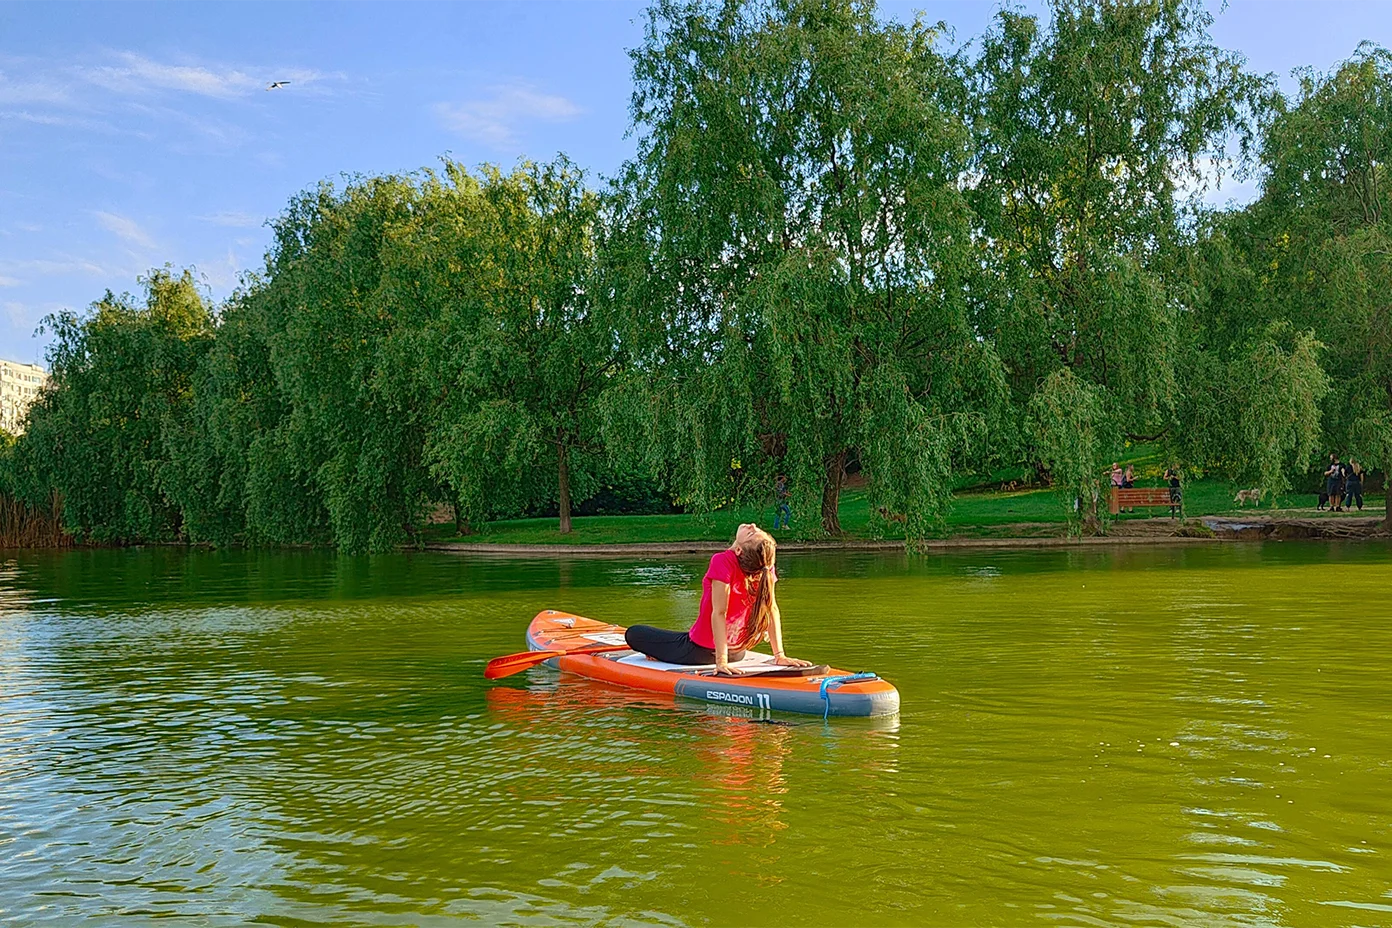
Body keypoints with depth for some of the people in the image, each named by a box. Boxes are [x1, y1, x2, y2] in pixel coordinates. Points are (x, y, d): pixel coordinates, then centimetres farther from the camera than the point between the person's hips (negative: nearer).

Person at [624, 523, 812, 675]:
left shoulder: (724, 562, -31)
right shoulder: (766, 565, -16)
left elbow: (719, 613, -31)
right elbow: (772, 609, -13)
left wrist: (721, 662, -30)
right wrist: (779, 655, -8)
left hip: (701, 651, -6)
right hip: (738, 652, 6)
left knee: (633, 633, 8)